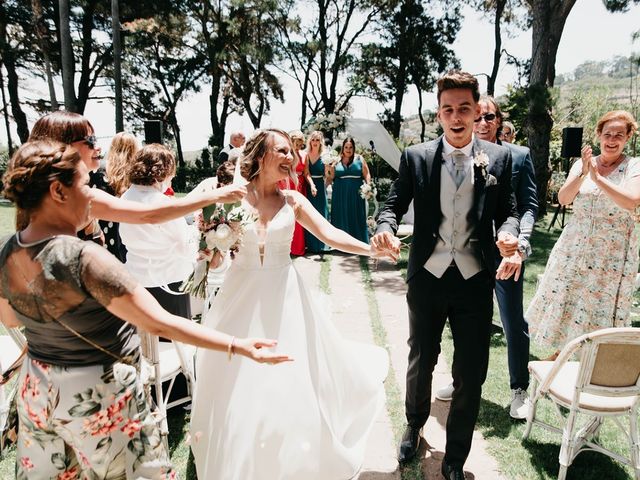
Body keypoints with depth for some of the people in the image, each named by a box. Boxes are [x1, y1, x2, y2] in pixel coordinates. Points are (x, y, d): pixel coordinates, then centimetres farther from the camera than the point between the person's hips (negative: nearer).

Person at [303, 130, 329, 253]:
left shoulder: (324, 155, -1)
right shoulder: (306, 155, 0)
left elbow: (326, 175, -3)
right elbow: (306, 173, -7)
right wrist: (312, 185, -22)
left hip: (320, 186, 0)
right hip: (308, 186, 0)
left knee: (320, 214, 3)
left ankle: (320, 244, 13)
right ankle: (311, 244, 11)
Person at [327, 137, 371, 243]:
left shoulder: (359, 159, 5)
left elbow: (367, 175, 4)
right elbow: (331, 178, 8)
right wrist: (328, 171, -11)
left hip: (356, 194, -1)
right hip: (340, 194, 1)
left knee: (356, 217, 3)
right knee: (342, 217, 5)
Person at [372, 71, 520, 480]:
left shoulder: (499, 158, 1)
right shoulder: (416, 158, -1)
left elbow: (508, 211, 3)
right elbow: (395, 204, -1)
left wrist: (509, 235, -19)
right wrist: (386, 228, -23)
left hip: (476, 281, 1)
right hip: (427, 278, 0)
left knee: (471, 375, 10)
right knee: (420, 363, 18)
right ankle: (414, 426, 48)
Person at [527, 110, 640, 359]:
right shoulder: (582, 164, 4)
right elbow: (563, 198, -8)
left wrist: (597, 178, -25)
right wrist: (583, 174, -22)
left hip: (612, 253, -3)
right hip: (575, 247, 3)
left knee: (601, 307, 5)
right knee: (564, 298, 10)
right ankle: (559, 352, 30)